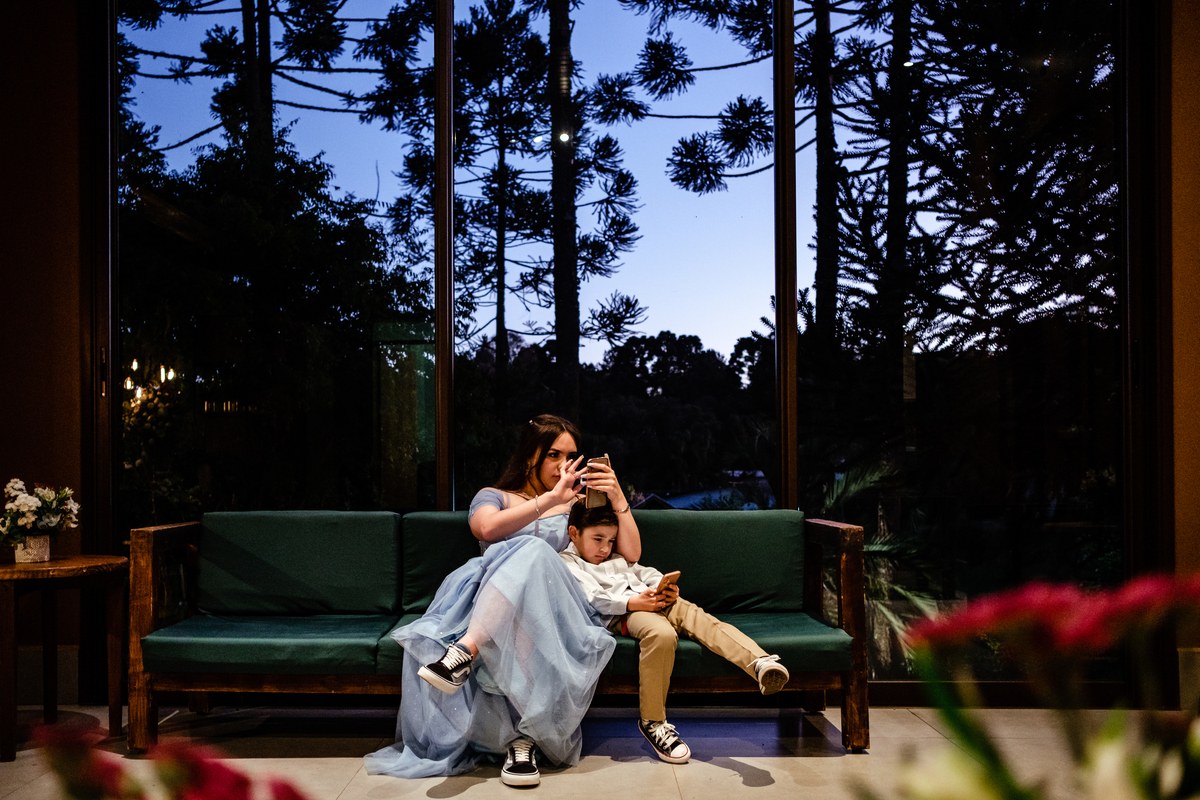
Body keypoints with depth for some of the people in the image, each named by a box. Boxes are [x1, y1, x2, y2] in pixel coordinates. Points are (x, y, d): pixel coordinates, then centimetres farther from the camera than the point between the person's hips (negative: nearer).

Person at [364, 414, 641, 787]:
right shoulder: (494, 497, 23)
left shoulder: (581, 504, 30)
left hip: (555, 608, 0)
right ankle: (519, 738, -43)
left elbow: (631, 555, 18)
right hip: (488, 611, 0)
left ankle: (466, 650, -45)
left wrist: (618, 499, 5)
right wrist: (551, 499, -11)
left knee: (531, 553, -36)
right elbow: (488, 527, -5)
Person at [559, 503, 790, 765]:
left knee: (698, 617, -25)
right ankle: (652, 721, -26)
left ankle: (760, 663, -48)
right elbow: (592, 598, -6)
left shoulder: (617, 558, 35)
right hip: (623, 614, -6)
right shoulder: (567, 563, 11)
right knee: (662, 634, -38)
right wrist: (632, 602, -18)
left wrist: (667, 588, 1)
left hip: (658, 600, 6)